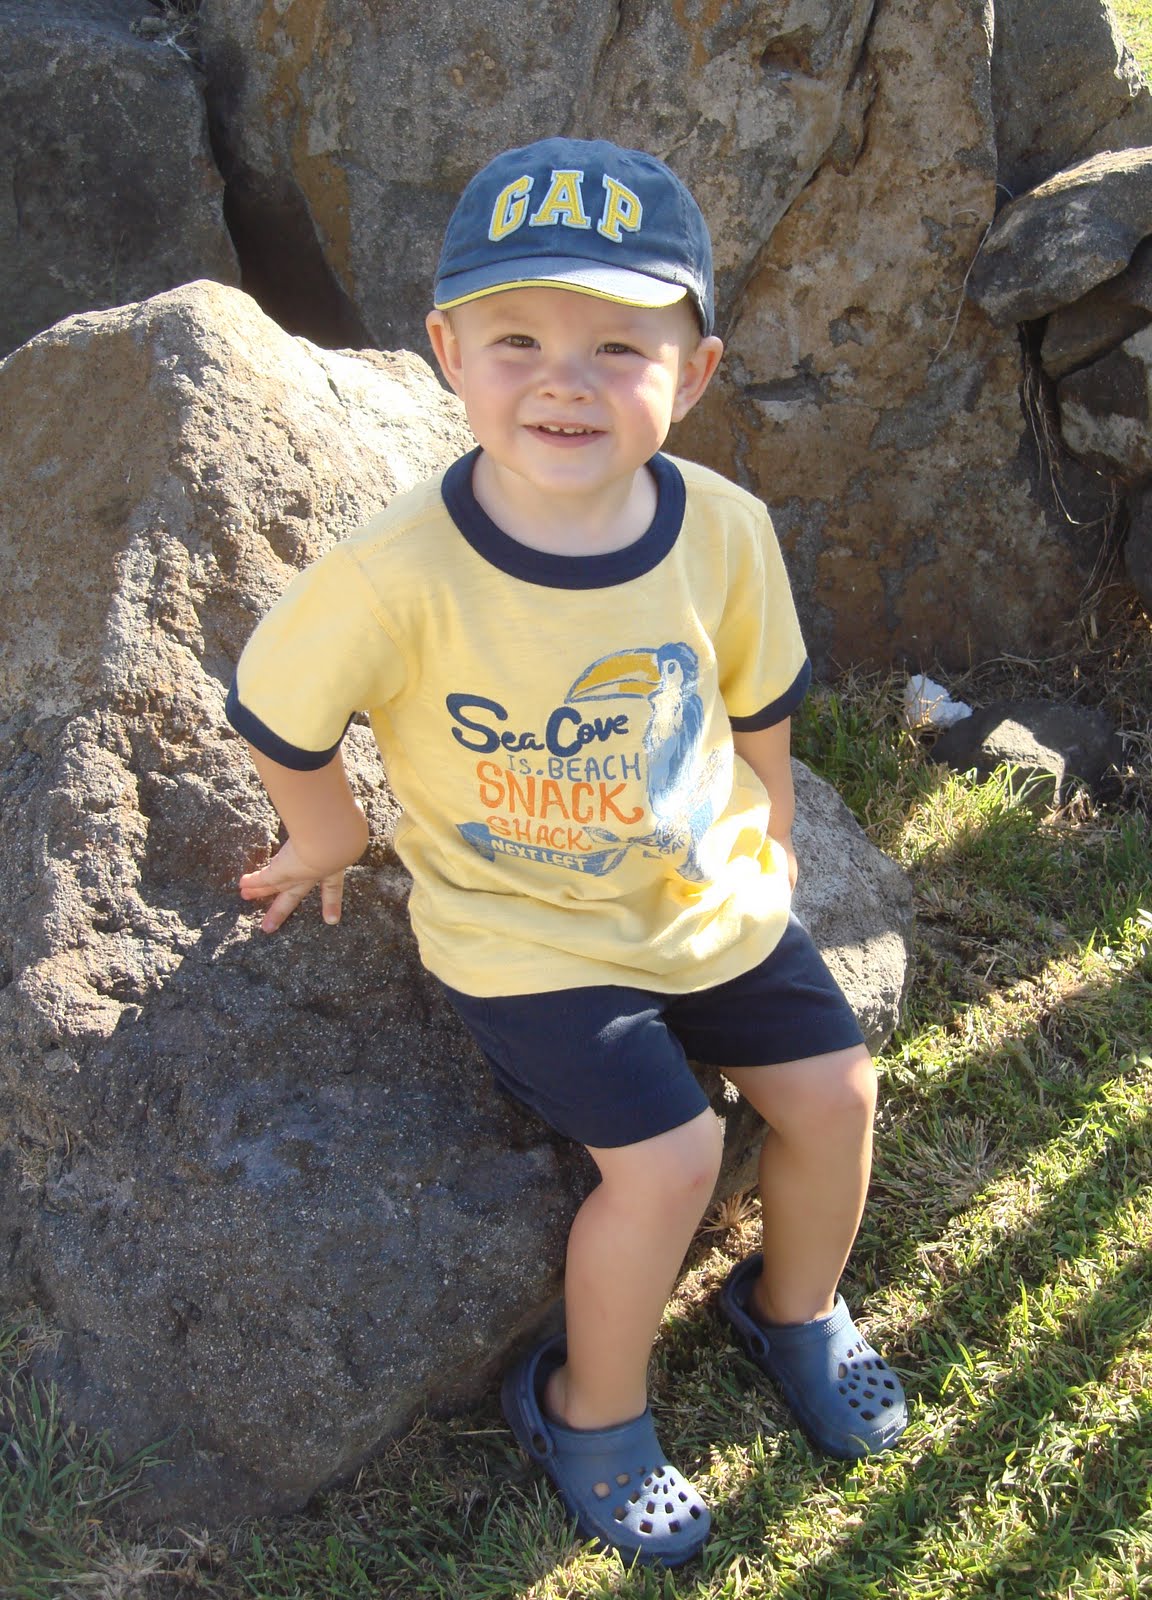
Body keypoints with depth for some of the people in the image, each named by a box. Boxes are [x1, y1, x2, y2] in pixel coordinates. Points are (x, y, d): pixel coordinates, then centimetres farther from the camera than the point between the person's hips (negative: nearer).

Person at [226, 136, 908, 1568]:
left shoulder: (724, 534, -15)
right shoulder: (400, 577, -28)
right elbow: (277, 710, -10)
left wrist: (769, 844, 16)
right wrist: (323, 828, 6)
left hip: (706, 890, 5)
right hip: (520, 930, -4)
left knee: (832, 1085, 2)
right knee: (666, 1152, -16)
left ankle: (795, 1304, 35)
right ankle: (590, 1409, 15)